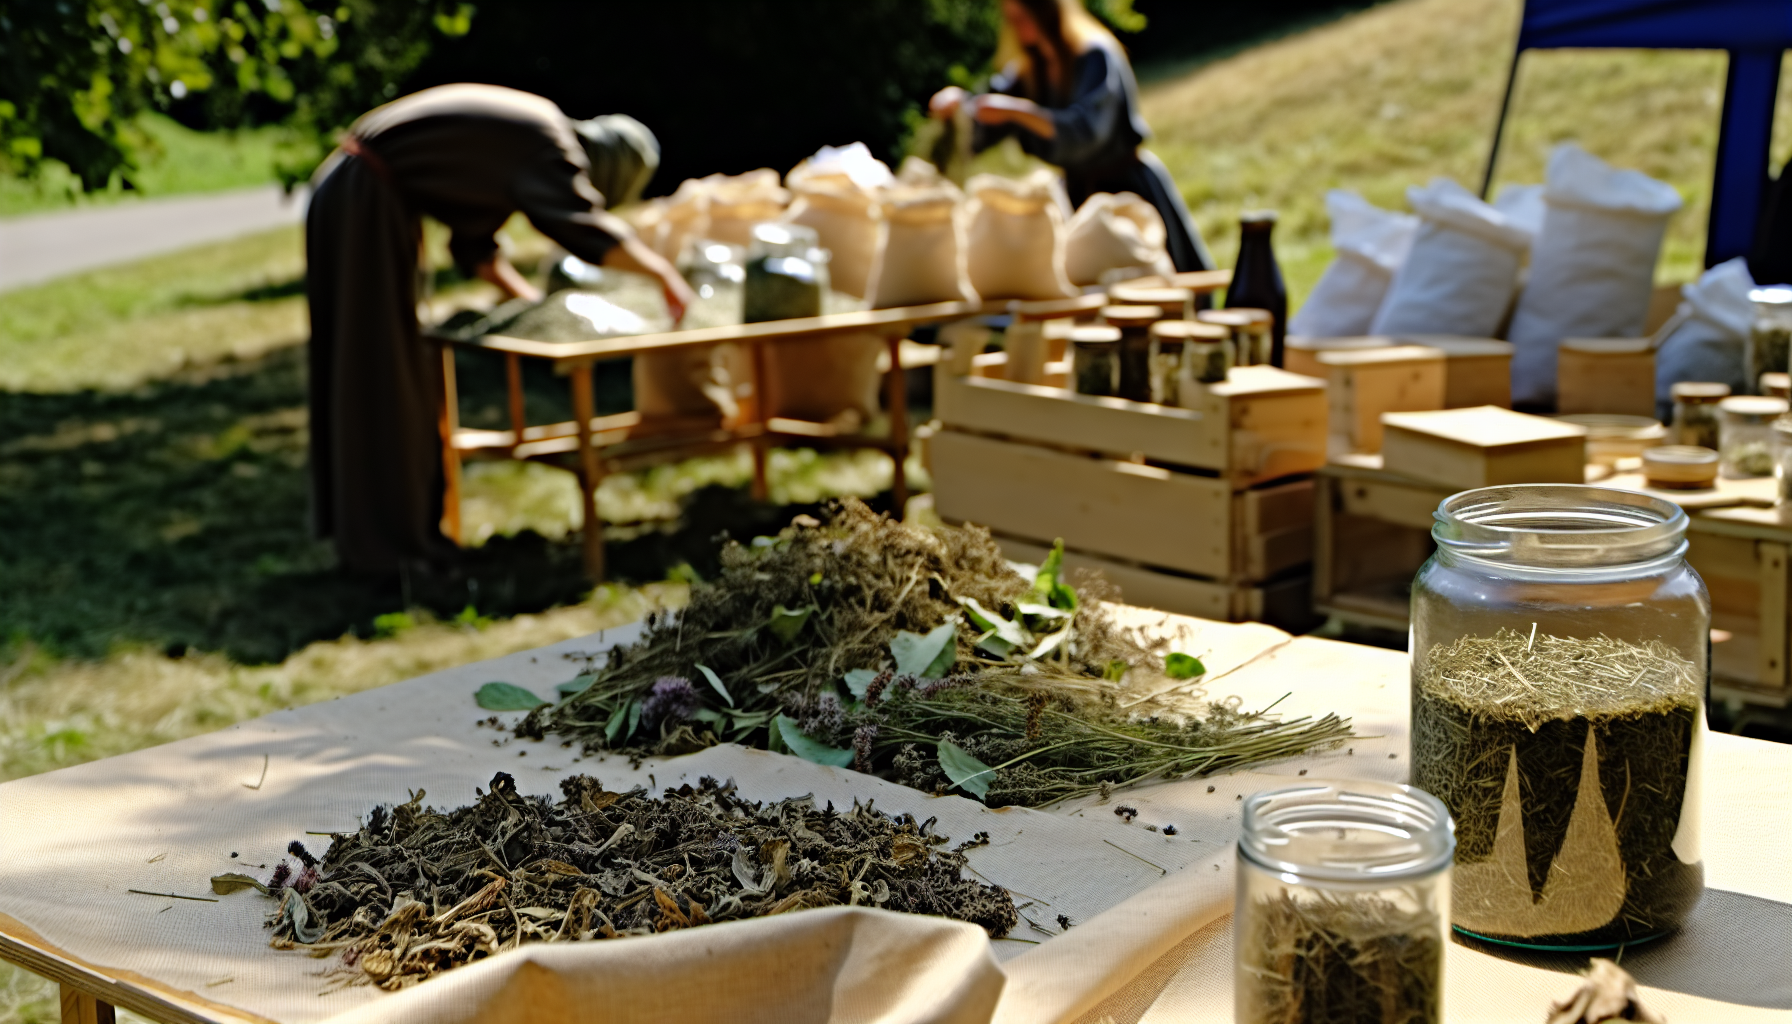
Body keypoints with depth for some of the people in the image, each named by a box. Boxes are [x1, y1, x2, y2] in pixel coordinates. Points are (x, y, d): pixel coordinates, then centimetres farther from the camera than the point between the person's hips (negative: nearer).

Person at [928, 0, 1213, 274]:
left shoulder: (1096, 56, -17)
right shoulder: (1029, 70, 4)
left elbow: (1088, 129, -32)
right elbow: (983, 132, 3)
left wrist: (1016, 110, -42)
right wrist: (957, 103, -19)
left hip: (1129, 188, -6)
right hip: (1078, 190, 6)